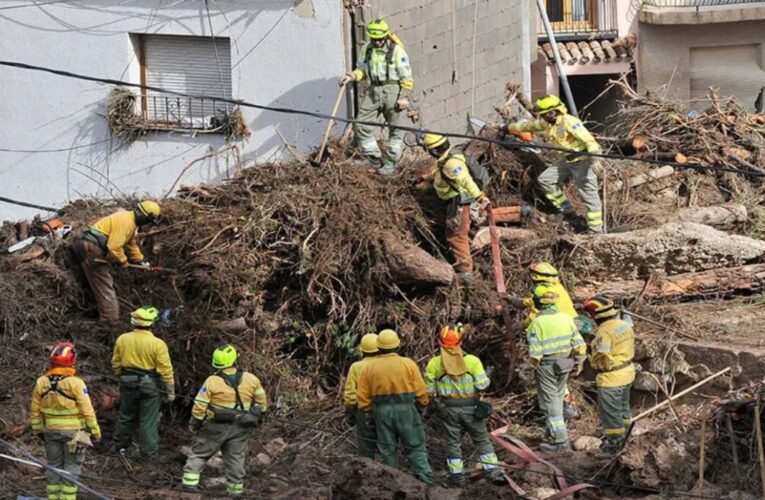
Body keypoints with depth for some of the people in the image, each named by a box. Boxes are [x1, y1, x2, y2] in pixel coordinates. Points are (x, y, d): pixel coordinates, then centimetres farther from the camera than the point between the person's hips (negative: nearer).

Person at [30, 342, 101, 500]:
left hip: (51, 432, 4)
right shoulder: (75, 383, -18)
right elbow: (87, 411, -14)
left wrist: (37, 430, 17)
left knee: (54, 465, 15)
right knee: (71, 466, 5)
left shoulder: (41, 383, -4)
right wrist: (95, 431, -3)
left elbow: (35, 411, 4)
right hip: (73, 432, -4)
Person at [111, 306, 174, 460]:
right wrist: (170, 391, -6)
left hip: (128, 384, 4)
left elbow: (116, 364, 6)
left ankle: (121, 446, 35)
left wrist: (121, 377, 23)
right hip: (150, 386, -4)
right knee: (148, 421, 6)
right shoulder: (158, 344, -18)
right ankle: (148, 454, 10)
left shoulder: (122, 339, -5)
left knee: (126, 416, 22)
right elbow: (165, 370, -15)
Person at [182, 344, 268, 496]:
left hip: (215, 427, -2)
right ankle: (235, 491, 15)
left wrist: (194, 425, 3)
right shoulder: (251, 379, -5)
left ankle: (190, 484, 4)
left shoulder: (212, 381, -14)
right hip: (240, 428, 2)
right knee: (236, 458, 13)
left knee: (199, 453, 11)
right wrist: (258, 417, 22)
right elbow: (261, 402, 6)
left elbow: (199, 407, -11)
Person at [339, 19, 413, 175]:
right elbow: (361, 69, 18)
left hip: (393, 91, -4)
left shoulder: (396, 50, -9)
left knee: (396, 128, 2)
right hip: (374, 91, 4)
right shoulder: (366, 49, 6)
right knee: (362, 126, -1)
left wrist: (404, 97, -12)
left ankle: (392, 164, 13)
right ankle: (375, 161, 11)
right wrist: (352, 76, -3)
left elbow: (406, 77, -7)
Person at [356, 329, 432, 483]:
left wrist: (368, 414, 13)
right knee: (415, 447, 4)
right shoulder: (408, 364, -5)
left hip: (382, 412, 2)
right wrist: (421, 407, 10)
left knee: (387, 450, 10)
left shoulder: (369, 368, 1)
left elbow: (363, 397, 2)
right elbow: (420, 391, -5)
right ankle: (425, 480, -3)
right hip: (406, 409, -2)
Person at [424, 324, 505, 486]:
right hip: (471, 407, 0)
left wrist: (436, 403, 15)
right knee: (482, 440, 11)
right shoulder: (472, 360, -10)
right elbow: (482, 385, -8)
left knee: (453, 442, 13)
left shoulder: (434, 364, -7)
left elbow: (430, 390, -2)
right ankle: (494, 472, 9)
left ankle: (457, 475, 15)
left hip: (448, 409, 0)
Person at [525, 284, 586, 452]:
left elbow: (535, 352, -18)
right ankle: (552, 430, 38)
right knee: (557, 398, 23)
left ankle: (560, 440, 2)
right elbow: (579, 343, 1)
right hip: (565, 364, 6)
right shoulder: (566, 318, -1)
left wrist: (535, 363, 1)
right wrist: (578, 362, 14)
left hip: (547, 367, -6)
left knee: (550, 403, 2)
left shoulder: (537, 322, -18)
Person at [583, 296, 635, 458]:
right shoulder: (625, 325, 1)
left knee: (610, 412, 5)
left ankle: (614, 444, 16)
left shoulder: (604, 332, -25)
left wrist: (593, 362, -6)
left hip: (611, 378, -9)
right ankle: (622, 437, 40)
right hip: (627, 372, 9)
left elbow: (601, 358, -26)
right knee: (622, 407, 25)